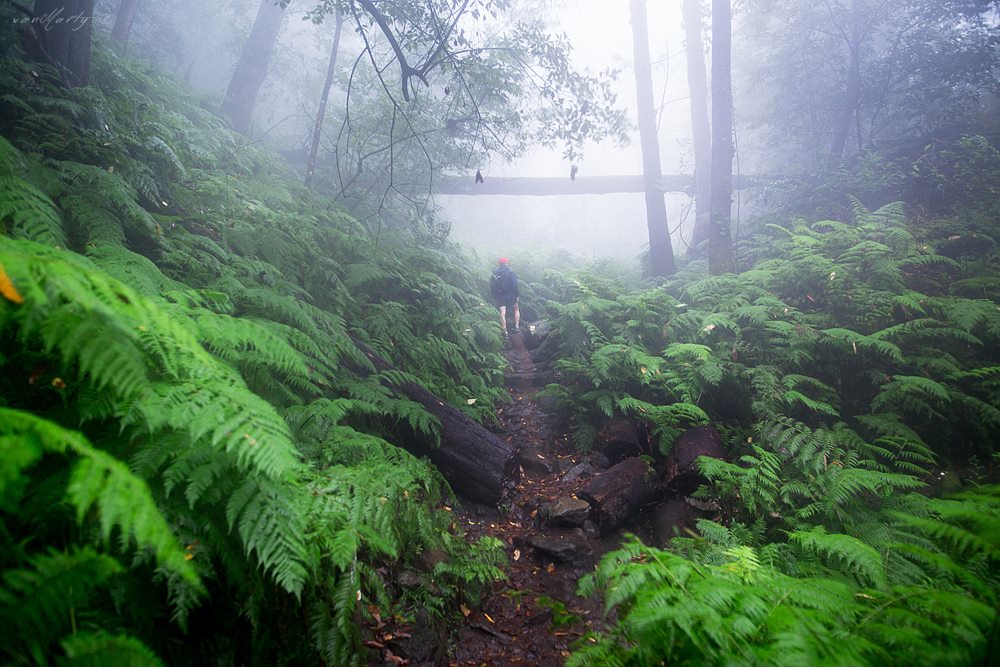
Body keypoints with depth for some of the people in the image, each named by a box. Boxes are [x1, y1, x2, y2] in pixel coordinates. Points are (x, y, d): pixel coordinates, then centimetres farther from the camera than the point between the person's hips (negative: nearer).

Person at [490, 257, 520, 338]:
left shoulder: (493, 273, 5)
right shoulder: (510, 272, -6)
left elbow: (491, 286, 6)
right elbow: (514, 284, -11)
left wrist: (494, 296, 13)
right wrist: (516, 295, -4)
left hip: (499, 296, 2)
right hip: (510, 295, -2)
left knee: (502, 313, 2)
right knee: (516, 309, 19)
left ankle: (505, 332, -2)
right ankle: (517, 327, 11)